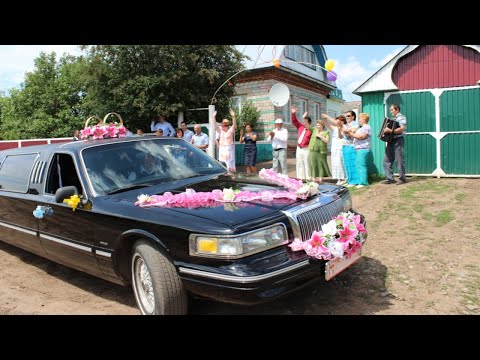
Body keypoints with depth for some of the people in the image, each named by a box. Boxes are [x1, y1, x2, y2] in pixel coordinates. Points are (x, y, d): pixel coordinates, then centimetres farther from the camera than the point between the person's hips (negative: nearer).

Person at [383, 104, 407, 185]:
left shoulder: (401, 117, -5)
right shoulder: (393, 119, 21)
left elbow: (402, 129, -21)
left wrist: (390, 131, -28)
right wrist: (385, 131, 12)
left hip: (398, 141, -9)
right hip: (390, 141, 9)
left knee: (399, 160, -5)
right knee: (387, 160, 4)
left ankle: (402, 179, 3)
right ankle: (390, 178, 8)